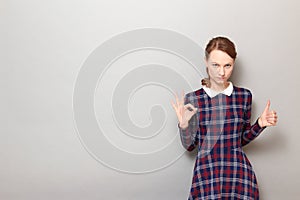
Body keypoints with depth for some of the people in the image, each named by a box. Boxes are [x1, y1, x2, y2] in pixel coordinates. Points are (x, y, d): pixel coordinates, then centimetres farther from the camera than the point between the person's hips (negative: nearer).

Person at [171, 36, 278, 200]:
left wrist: (260, 124, -4)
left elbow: (242, 139, 11)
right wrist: (183, 125, -16)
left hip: (240, 174, 2)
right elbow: (189, 146, 1)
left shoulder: (244, 96, 0)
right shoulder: (193, 99, -6)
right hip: (206, 175, -1)